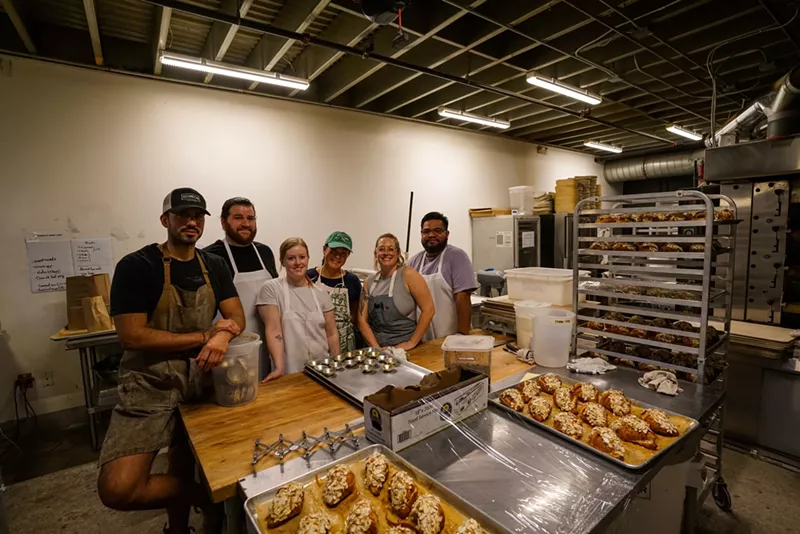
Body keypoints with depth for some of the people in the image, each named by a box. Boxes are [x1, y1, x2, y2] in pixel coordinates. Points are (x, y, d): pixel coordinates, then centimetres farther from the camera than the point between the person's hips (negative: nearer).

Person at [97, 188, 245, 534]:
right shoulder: (136, 266, -11)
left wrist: (222, 336, -22)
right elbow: (132, 336, -17)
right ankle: (202, 495, 8)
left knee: (183, 470, 17)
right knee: (117, 488, -18)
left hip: (201, 378, 4)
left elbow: (237, 316, 1)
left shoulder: (213, 266, 4)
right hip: (151, 382, -4)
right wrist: (206, 336, -18)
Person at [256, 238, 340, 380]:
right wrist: (279, 368, -21)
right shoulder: (271, 288, -6)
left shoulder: (321, 293, 4)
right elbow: (273, 330, -14)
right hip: (290, 373, -3)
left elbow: (332, 334, 6)